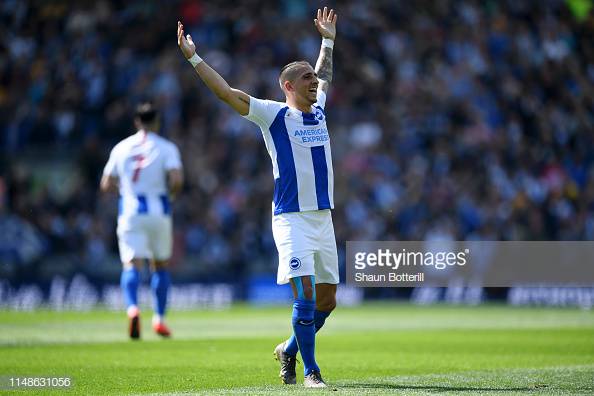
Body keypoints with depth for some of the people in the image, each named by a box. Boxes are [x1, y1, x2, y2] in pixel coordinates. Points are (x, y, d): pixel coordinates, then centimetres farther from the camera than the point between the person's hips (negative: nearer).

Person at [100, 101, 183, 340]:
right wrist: (170, 192, 5)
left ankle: (132, 308, -34)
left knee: (132, 264, -8)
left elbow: (106, 185, 10)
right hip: (158, 211, -1)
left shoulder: (121, 148, 7)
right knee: (160, 265, 15)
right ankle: (159, 318, 13)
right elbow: (177, 179, -15)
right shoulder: (166, 148, -1)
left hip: (129, 211, 1)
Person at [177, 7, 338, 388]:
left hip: (323, 218, 6)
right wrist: (194, 58, -12)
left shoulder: (318, 110, 14)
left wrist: (328, 41, 42)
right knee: (306, 294, -15)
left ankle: (289, 350, 30)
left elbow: (324, 77, 36)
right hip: (292, 218, -6)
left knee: (327, 301, 8)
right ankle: (310, 370, -7)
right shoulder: (274, 114, -3)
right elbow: (227, 92, -8)